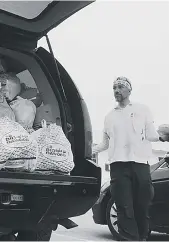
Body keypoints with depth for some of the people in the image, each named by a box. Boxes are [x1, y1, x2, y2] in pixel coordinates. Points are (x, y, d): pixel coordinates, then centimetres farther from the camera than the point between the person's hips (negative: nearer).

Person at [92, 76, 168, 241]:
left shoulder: (142, 110, 12)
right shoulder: (110, 116, 19)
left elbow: (150, 135, 4)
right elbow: (106, 143, 21)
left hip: (140, 163, -2)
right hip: (118, 165, 2)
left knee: (142, 206, 0)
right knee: (124, 208, -4)